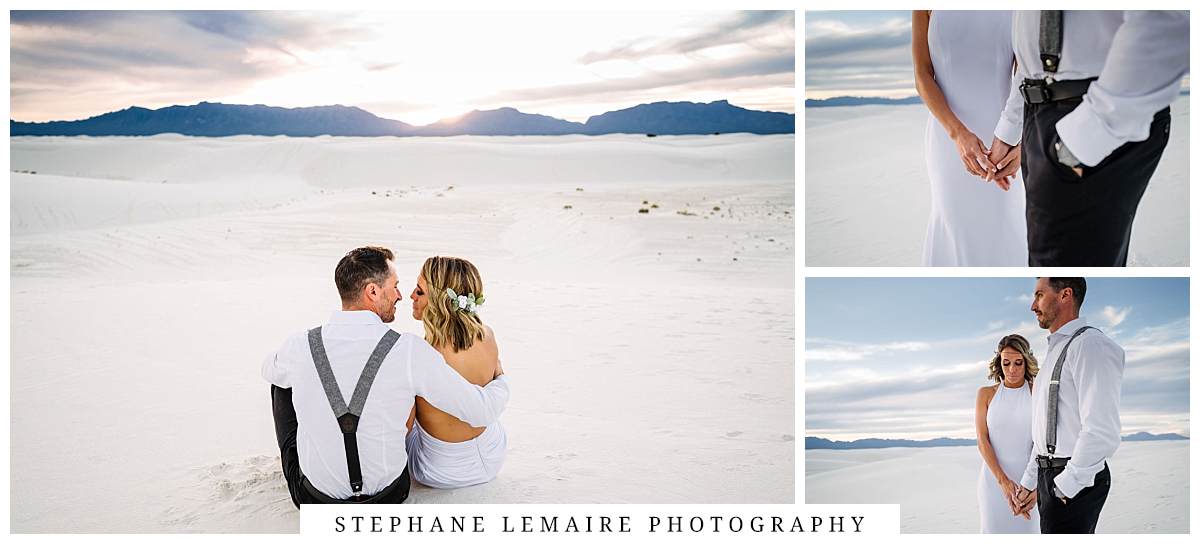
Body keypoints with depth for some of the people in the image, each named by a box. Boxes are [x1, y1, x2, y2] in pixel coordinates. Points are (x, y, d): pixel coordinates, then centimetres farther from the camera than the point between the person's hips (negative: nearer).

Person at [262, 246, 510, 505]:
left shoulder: (300, 347, -16)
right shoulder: (411, 352, -23)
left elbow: (269, 370, 12)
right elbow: (482, 411, -15)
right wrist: (500, 380, 8)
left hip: (315, 499, 0)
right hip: (387, 497, 0)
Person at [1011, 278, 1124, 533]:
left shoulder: (1090, 344, -14)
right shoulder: (1057, 349, 17)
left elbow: (1102, 433, -22)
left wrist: (1065, 486, -17)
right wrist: (1030, 483, 17)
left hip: (1075, 483, -9)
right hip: (1050, 475, 9)